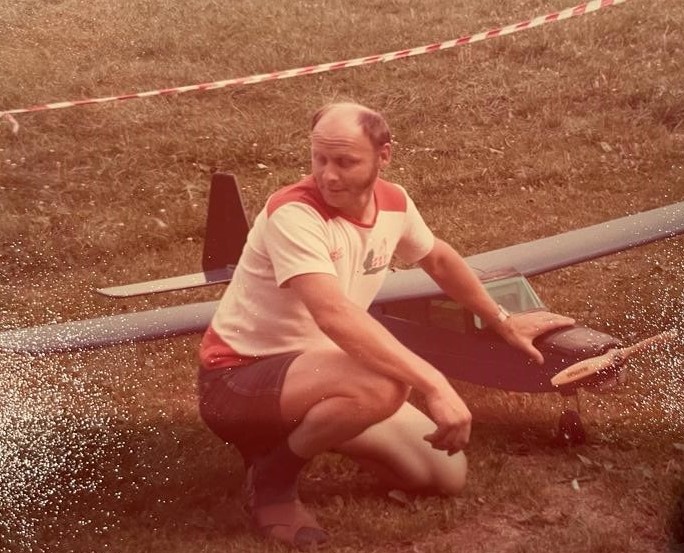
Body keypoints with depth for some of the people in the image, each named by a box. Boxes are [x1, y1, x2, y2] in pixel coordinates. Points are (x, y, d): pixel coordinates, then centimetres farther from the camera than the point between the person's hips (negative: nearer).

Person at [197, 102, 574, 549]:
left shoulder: (393, 203, -3)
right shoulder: (293, 214, -27)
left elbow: (438, 259, 19)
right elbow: (335, 315, -40)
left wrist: (503, 322, 27)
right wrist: (434, 384, -45)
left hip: (316, 371, 8)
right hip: (240, 377, -8)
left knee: (447, 475, 4)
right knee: (382, 386, -37)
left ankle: (300, 431, 19)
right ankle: (272, 479, -10)